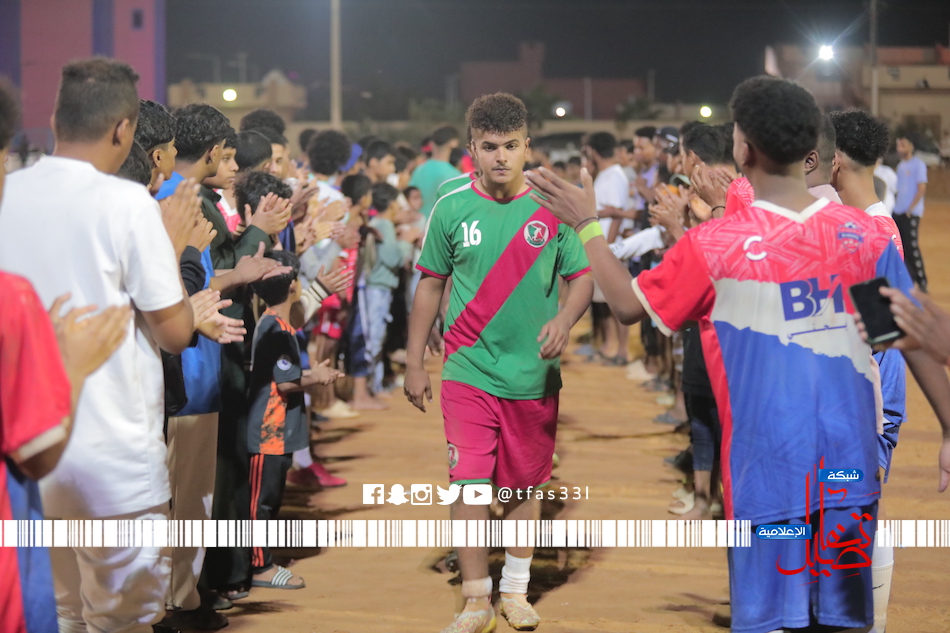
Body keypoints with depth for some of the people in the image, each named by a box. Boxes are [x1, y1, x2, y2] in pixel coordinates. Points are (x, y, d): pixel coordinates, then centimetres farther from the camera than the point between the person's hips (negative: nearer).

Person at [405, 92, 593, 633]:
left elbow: (583, 276, 3)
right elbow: (431, 284, 7)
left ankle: (515, 589, 28)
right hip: (469, 371, -1)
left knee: (525, 484, 12)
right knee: (468, 483, -6)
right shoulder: (452, 208, -2)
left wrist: (565, 319, -18)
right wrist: (415, 363, 7)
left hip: (534, 373, 1)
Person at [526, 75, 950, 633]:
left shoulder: (712, 245, -9)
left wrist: (586, 224, 14)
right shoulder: (866, 233, -1)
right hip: (851, 462, 3)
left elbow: (630, 305, 4)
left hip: (767, 467, -3)